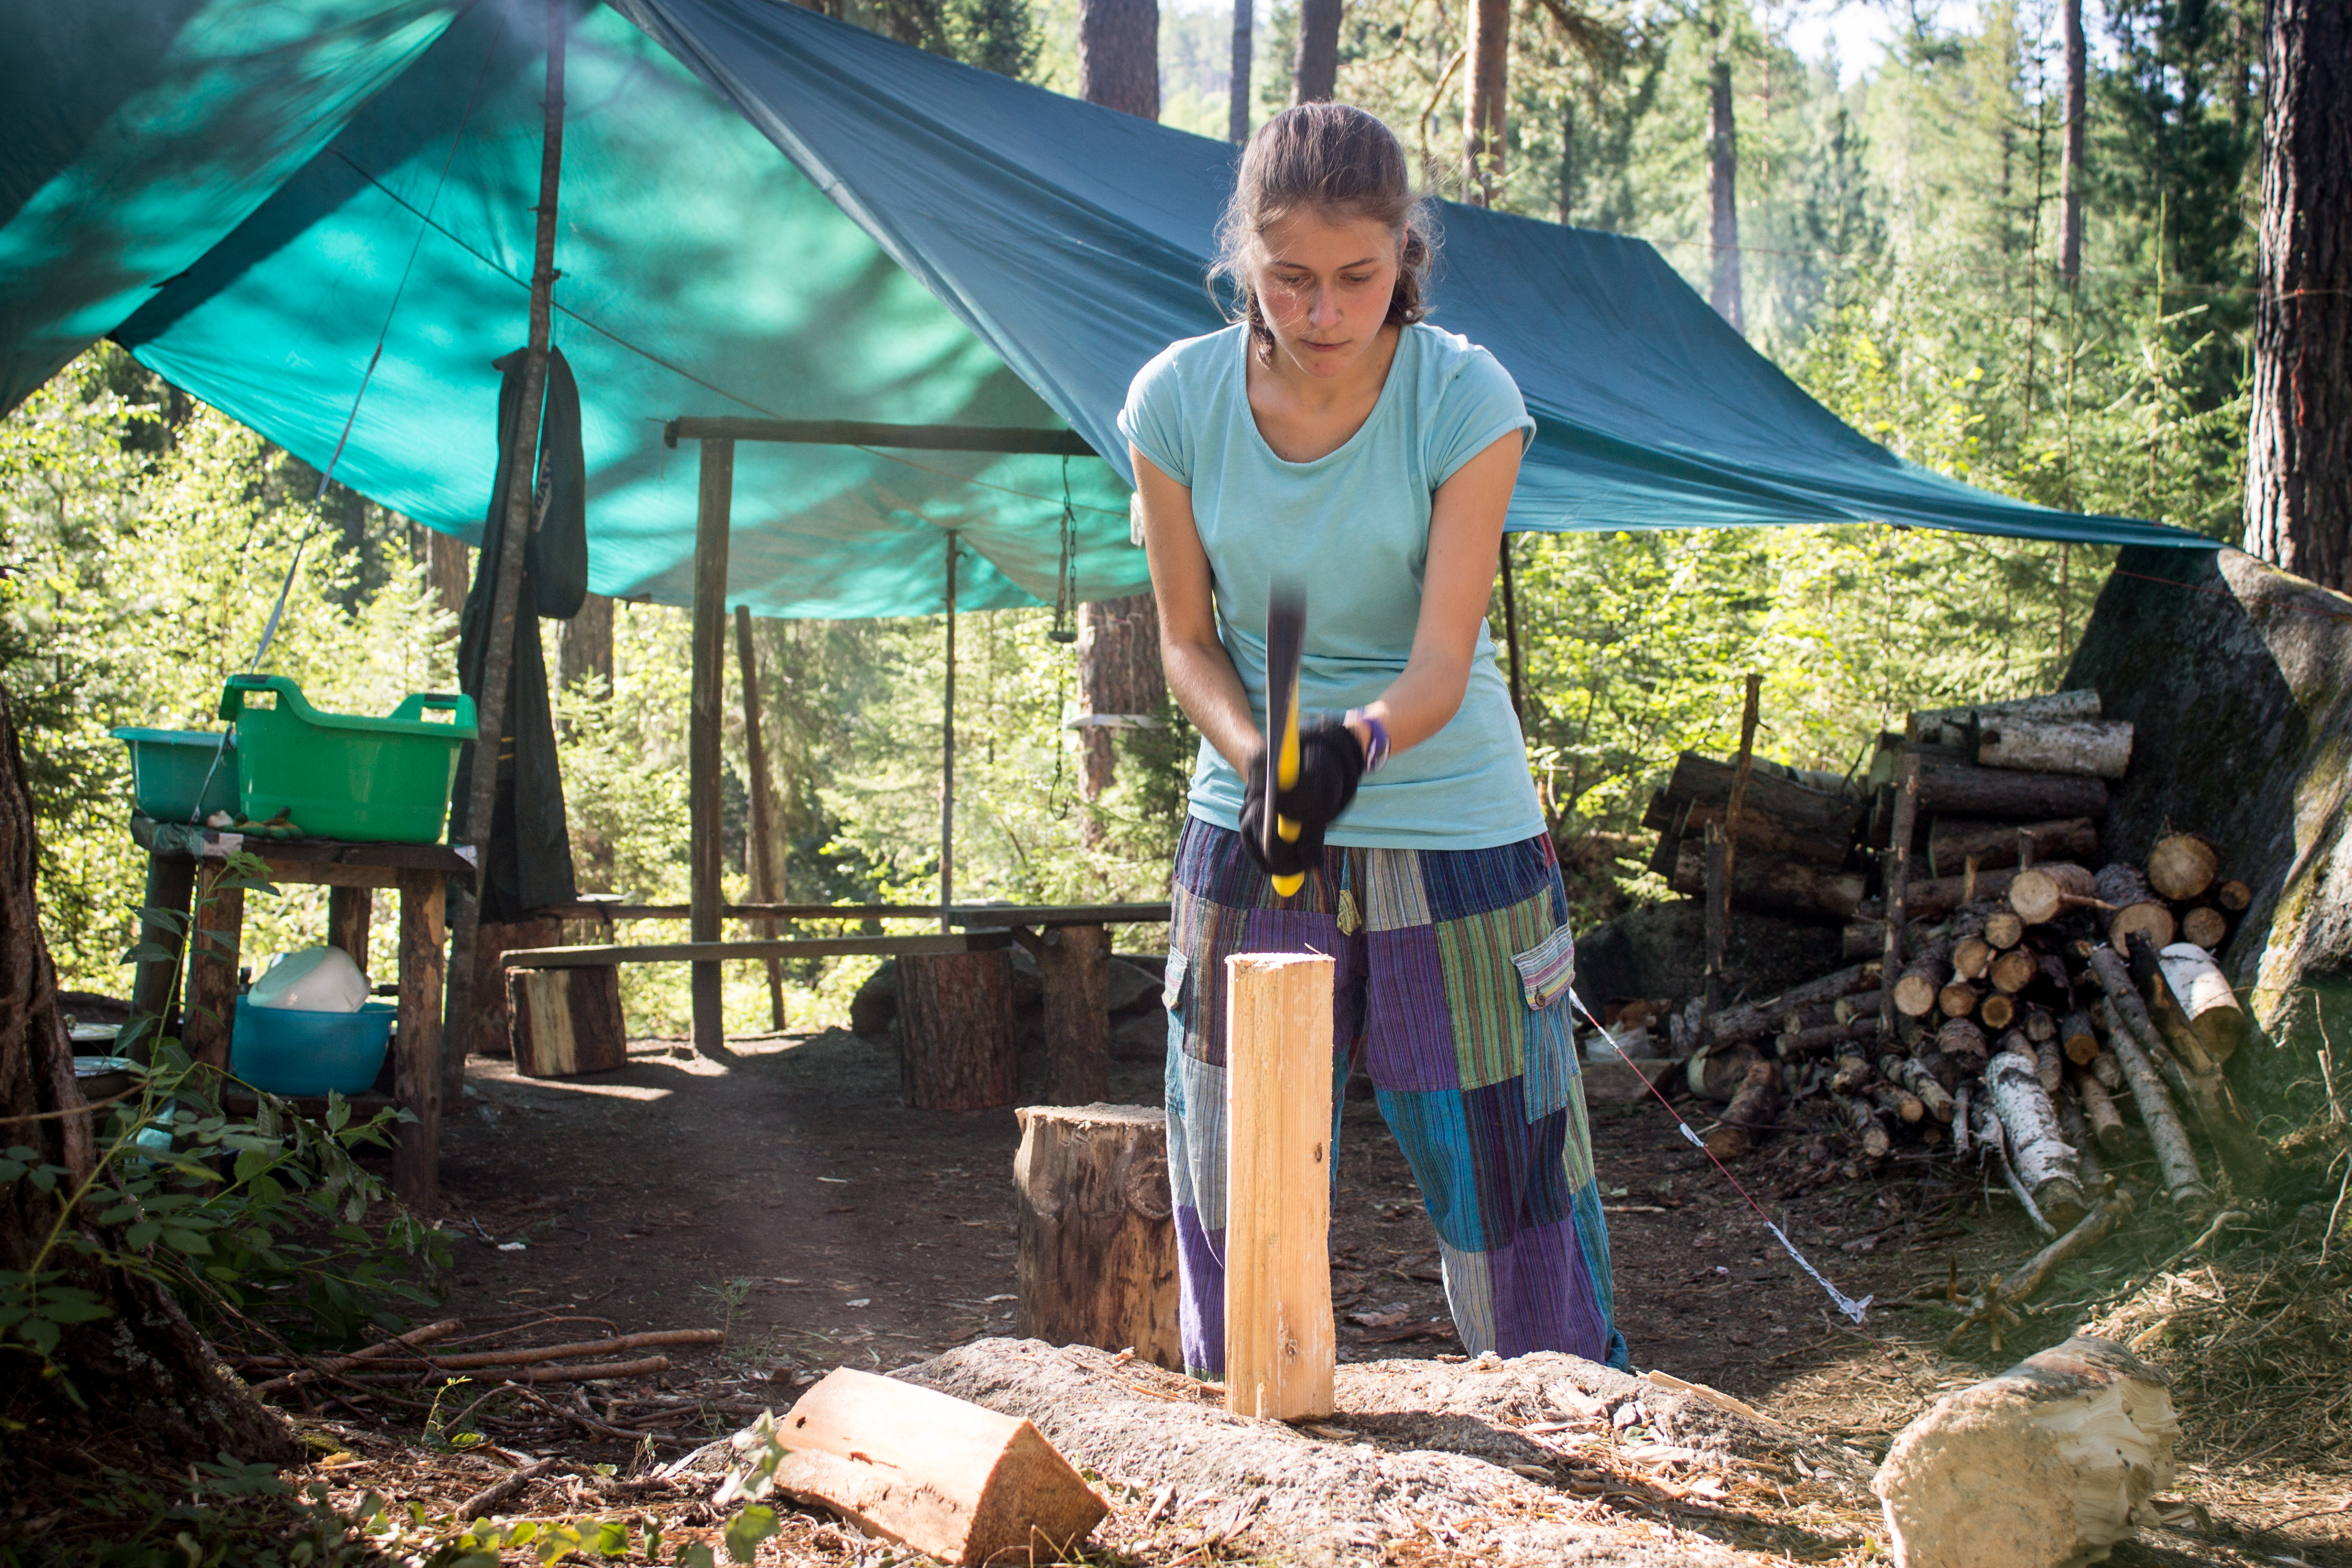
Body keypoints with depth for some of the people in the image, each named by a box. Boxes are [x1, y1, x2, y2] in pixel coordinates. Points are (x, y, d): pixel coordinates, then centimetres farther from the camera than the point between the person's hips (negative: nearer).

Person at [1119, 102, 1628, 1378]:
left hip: (1452, 832, -2)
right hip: (1248, 836, 2)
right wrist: (1258, 758, -20)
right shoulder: (1179, 399, -9)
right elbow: (1188, 639, -1)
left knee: (1503, 1173, 2)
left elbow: (1443, 659, -18)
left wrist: (1364, 739, -39)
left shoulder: (1465, 398, -15)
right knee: (1239, 1195, 7)